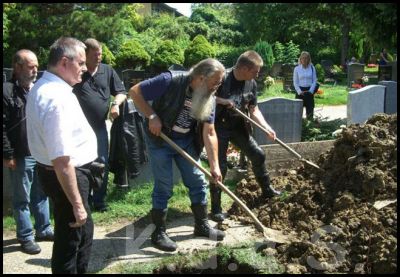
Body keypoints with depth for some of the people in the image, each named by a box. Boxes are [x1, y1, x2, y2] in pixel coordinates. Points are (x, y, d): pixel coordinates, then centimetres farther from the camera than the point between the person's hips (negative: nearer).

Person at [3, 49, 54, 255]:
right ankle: (25, 237, 17)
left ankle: (43, 229, 30)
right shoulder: (7, 91, -10)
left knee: (41, 195, 17)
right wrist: (8, 155, -14)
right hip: (21, 157, -6)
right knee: (22, 199, 6)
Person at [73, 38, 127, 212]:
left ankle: (99, 200, 21)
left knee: (102, 163, 7)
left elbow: (121, 92, 11)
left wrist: (116, 103, -9)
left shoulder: (107, 71, 5)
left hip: (99, 126, 3)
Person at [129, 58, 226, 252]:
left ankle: (202, 225, 26)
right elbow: (135, 92, -19)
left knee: (198, 183, 8)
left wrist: (214, 165, -12)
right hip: (160, 139, -5)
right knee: (164, 187, -2)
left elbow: (209, 133, -8)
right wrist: (152, 116, -25)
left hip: (186, 142, 6)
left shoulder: (209, 98, -8)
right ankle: (159, 233, 13)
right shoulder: (171, 81, -25)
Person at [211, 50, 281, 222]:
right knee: (220, 167, -6)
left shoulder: (251, 84, -2)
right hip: (219, 127, -6)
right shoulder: (222, 78, -21)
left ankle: (267, 190, 34)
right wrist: (221, 100, -29)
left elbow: (254, 110, 3)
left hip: (238, 126, 6)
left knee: (258, 155, 11)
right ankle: (216, 209, 6)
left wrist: (267, 128, -10)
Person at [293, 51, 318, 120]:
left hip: (309, 91, 1)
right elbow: (295, 82, 2)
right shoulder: (297, 69, 2)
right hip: (300, 91, -1)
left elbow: (314, 81, 4)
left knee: (310, 110, 0)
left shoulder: (312, 68, 3)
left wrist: (311, 91, -8)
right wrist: (299, 91, -10)